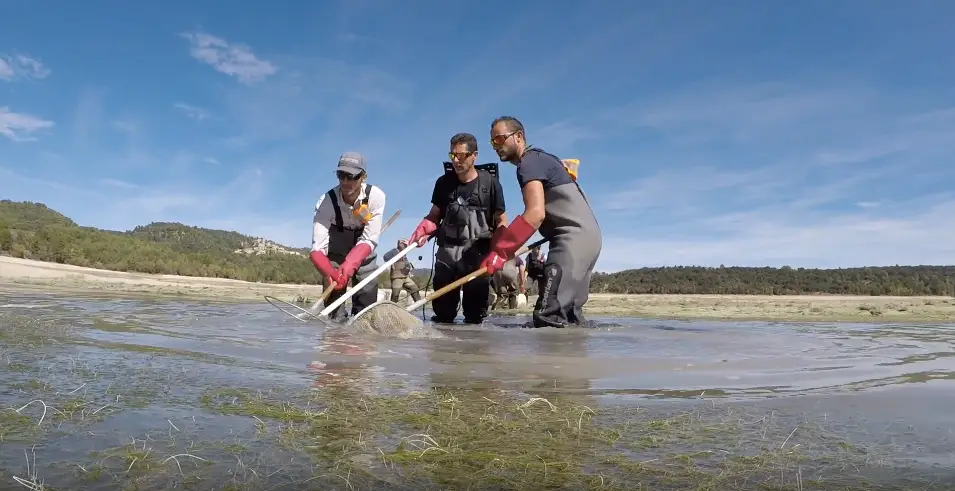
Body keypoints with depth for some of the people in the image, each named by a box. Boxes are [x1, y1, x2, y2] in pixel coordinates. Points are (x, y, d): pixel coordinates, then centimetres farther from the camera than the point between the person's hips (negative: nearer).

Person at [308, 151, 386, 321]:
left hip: (364, 255, 1)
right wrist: (331, 273, -54)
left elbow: (369, 240, -28)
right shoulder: (326, 203, -29)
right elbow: (317, 249, -34)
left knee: (367, 309, -4)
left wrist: (349, 266, -45)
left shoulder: (376, 196, -28)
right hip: (336, 254, -1)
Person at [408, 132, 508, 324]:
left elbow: (501, 221, 0)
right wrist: (422, 230, -8)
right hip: (447, 251, 3)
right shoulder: (443, 182, 6)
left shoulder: (490, 183, -2)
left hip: (478, 252, -2)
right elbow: (434, 216, 13)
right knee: (442, 315, 5)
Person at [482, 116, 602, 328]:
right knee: (568, 315, 10)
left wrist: (499, 251, -27)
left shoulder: (529, 163, -10)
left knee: (548, 318, -21)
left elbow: (535, 213, -25)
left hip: (574, 237, -11)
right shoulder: (540, 158, 22)